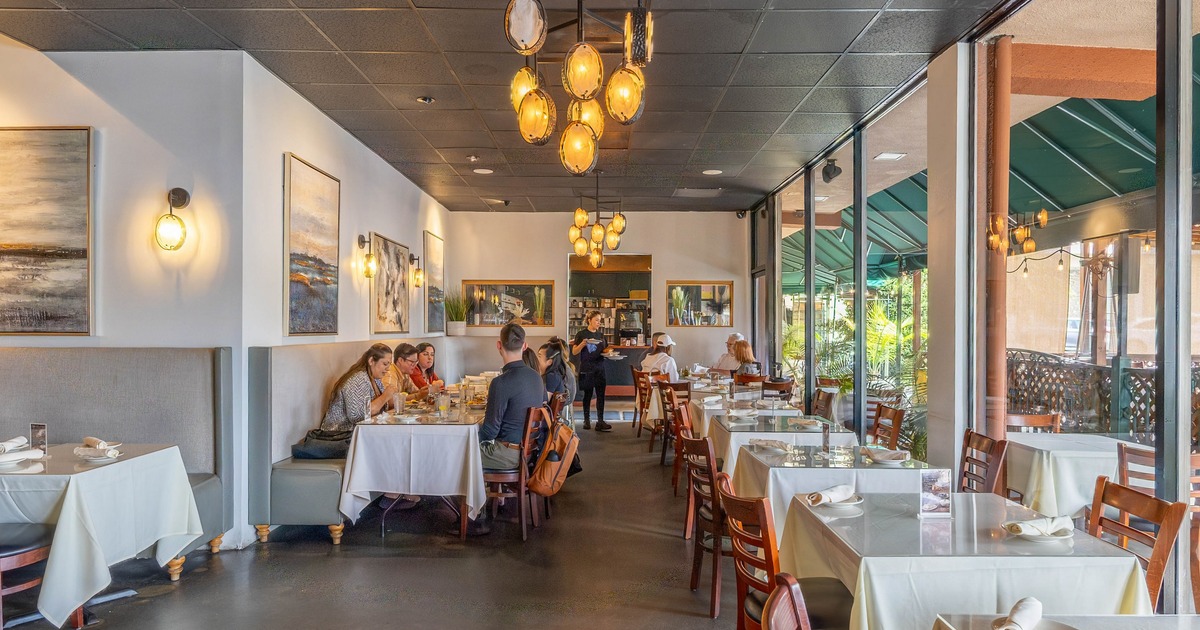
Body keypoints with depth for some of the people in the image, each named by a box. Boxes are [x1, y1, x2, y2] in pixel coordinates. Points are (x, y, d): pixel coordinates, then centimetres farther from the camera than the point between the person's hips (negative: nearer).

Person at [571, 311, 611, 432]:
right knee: (587, 394, 4)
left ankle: (600, 422, -2)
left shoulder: (601, 335, 12)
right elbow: (574, 352, -5)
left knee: (601, 395, -2)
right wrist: (582, 344, -22)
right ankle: (586, 420, 16)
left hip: (599, 368, 4)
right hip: (586, 368, -4)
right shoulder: (581, 334, -2)